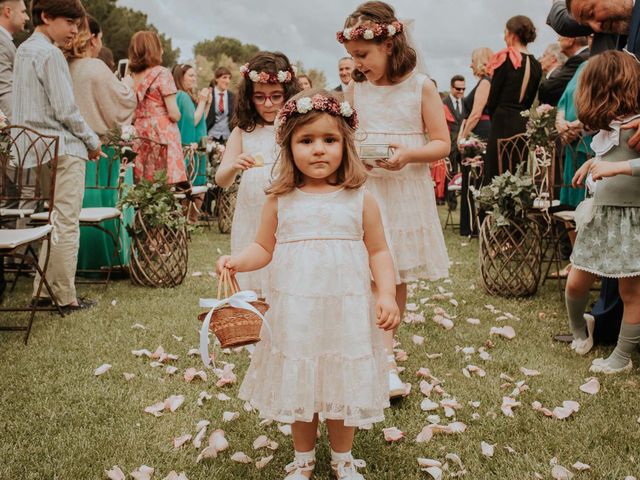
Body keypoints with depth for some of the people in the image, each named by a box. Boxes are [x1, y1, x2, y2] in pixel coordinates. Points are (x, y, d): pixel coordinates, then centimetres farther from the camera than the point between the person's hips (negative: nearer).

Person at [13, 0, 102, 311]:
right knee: (66, 225, -4)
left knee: (50, 223, 15)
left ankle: (42, 291, 18)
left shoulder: (23, 50, 16)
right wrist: (92, 141, -2)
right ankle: (66, 298, 1)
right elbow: (66, 111, -16)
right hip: (63, 151, -9)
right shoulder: (50, 54, -12)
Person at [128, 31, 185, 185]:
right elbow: (174, 114, -10)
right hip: (162, 133, -6)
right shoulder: (162, 73, -6)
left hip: (140, 133, 6)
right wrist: (176, 114, 10)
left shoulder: (132, 75, 11)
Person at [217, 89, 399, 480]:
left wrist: (387, 293, -10)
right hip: (296, 314, 1)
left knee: (344, 386, 11)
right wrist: (237, 261, -12)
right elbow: (265, 248, 7)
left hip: (347, 313, -1)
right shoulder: (280, 200, -1)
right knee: (298, 387, 13)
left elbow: (378, 252, 2)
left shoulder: (360, 200, -3)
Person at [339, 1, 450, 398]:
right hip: (365, 189, 1)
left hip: (408, 191, -1)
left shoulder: (421, 87, -4)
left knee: (399, 277, 8)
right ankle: (386, 360, -2)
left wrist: (408, 154, -23)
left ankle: (384, 343, 25)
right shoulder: (356, 89, 4)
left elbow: (442, 143, -5)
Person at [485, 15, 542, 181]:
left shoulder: (505, 60, -8)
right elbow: (530, 100, 12)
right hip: (526, 125, 7)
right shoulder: (536, 65, 9)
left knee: (496, 177, -4)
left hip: (504, 125, -6)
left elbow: (492, 101, -6)